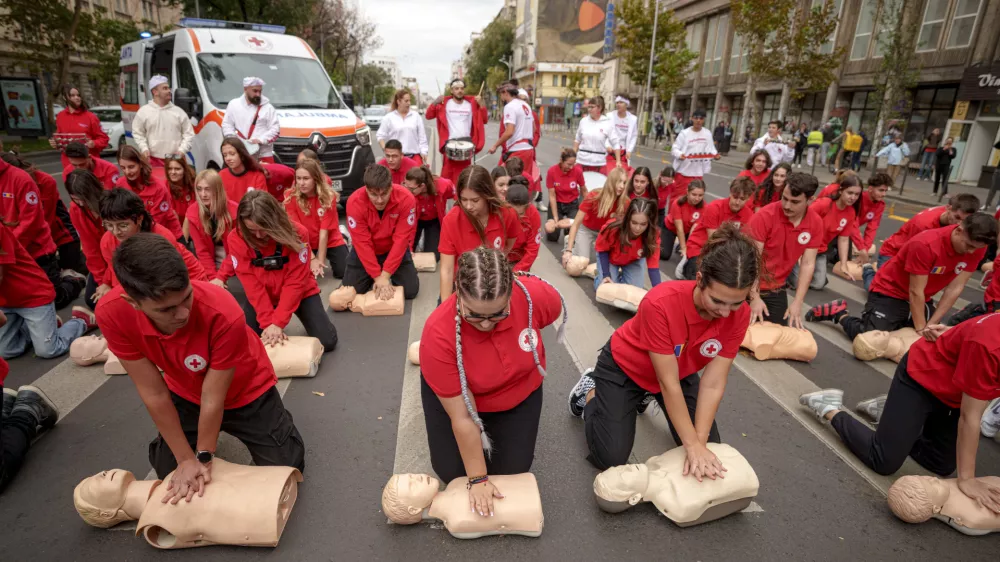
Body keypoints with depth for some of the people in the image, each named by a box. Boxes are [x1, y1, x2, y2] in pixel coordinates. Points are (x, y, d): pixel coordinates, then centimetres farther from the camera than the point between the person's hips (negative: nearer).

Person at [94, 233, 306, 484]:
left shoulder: (224, 313, -41)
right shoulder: (112, 314, -30)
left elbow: (213, 397, -27)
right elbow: (153, 393, -21)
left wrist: (203, 457, -15)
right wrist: (186, 458, -14)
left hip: (245, 389, -3)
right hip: (186, 392, 3)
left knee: (286, 466, -1)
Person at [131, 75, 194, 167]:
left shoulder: (179, 111, 8)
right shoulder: (143, 111, 6)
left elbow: (189, 134, 7)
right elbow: (137, 133, 11)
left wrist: (182, 150, -6)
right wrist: (144, 148, -4)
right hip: (152, 159, -1)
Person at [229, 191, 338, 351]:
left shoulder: (297, 233, -25)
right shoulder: (236, 239, -19)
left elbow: (295, 282, -23)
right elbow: (251, 284, -18)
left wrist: (278, 322, -27)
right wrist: (268, 322, -25)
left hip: (300, 293, -2)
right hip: (261, 297, 2)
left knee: (326, 341, -14)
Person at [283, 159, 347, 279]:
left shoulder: (328, 197, -19)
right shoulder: (291, 198, -16)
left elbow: (324, 232, -20)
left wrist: (320, 260, -21)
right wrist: (312, 258, -21)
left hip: (331, 241, -1)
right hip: (305, 245, 1)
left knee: (342, 273, -16)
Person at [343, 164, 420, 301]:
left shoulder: (406, 198, -28)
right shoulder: (355, 202, -27)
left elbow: (401, 239, -26)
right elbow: (362, 243, -25)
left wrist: (385, 275, -27)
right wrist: (377, 276, -27)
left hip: (395, 250, 0)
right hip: (364, 252, 0)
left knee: (411, 290, -10)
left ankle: (390, 276, 22)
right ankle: (373, 277, 24)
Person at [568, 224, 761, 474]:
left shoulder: (739, 315, -24)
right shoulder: (660, 303, -39)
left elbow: (713, 384, -22)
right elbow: (668, 382, -32)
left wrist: (700, 442, -27)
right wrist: (692, 444, -28)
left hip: (680, 370, 5)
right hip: (624, 367, -5)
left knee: (710, 450, 7)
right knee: (610, 459, -9)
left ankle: (648, 395, 27)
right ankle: (590, 390, 17)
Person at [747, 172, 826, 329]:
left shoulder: (816, 223, -8)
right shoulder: (765, 216, -22)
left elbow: (808, 264, -7)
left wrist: (797, 302, -13)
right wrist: (754, 298, -24)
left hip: (777, 288, 4)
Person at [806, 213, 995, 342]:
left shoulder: (977, 247, -10)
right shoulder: (925, 244, -29)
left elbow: (954, 288, -8)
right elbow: (915, 291, -24)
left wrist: (931, 324, -13)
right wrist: (921, 329, -22)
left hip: (921, 299, 7)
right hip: (890, 292, -7)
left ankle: (899, 323, 24)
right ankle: (840, 313, 4)